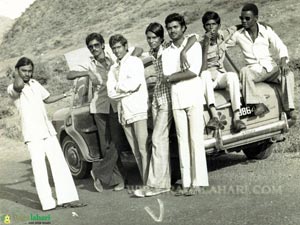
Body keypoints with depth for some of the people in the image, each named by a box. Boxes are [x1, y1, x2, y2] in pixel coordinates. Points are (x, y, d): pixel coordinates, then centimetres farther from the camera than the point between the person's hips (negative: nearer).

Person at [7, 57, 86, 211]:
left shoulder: (35, 84, 16)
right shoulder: (12, 88, -5)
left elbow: (47, 99, 29)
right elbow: (19, 85, -30)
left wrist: (65, 95, 19)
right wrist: (15, 73, -14)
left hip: (48, 130, 6)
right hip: (32, 134, -6)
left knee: (59, 163, 1)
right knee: (39, 167, -8)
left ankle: (67, 198, 3)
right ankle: (47, 202, -5)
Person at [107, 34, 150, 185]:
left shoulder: (135, 62, 3)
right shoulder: (113, 69, 20)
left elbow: (134, 83, -13)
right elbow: (111, 93, 7)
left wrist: (119, 87, -2)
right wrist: (127, 89, -7)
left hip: (138, 109, -6)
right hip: (123, 112, 6)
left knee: (143, 149, -11)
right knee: (136, 152, 4)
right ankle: (146, 183, 7)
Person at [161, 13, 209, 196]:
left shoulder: (194, 46, 5)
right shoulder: (166, 53, 15)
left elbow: (195, 71, -10)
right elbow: (166, 78, 3)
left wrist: (173, 77, -6)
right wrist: (184, 73, -10)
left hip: (193, 98, -4)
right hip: (176, 101, 4)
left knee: (196, 140, -5)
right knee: (183, 141, 3)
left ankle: (198, 181, -4)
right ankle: (186, 183, 5)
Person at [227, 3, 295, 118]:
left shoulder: (266, 30, 6)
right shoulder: (238, 35, 6)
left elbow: (281, 47, 1)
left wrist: (283, 61, -18)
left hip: (271, 67, 1)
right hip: (254, 70, -1)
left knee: (288, 74, -28)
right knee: (244, 71, -35)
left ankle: (289, 108, -27)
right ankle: (259, 104, -43)